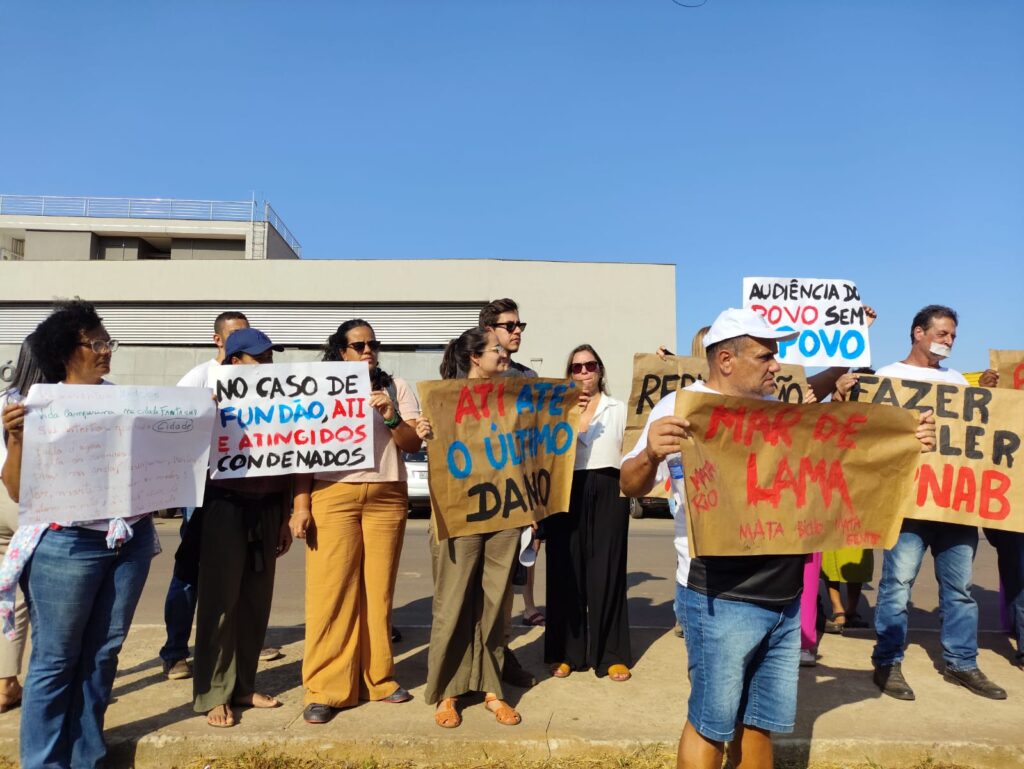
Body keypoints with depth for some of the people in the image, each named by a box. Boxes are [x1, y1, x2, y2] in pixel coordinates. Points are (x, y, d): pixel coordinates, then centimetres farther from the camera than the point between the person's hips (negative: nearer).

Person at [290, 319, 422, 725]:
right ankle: (325, 689, 5)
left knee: (378, 590, 3)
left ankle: (377, 677, 17)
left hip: (387, 497, 2)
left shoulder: (396, 387, 12)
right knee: (330, 592, -3)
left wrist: (391, 418, -11)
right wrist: (301, 505, -4)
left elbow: (414, 443, 6)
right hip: (332, 496, -1)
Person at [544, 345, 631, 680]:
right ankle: (564, 653, 12)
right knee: (567, 573, 0)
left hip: (608, 493, 0)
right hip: (567, 493, 0)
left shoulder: (618, 409, 15)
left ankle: (612, 656, 10)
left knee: (607, 572, 0)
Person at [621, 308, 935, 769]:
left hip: (785, 597, 7)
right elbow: (631, 487, -15)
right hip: (724, 600, -6)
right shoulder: (683, 405, -11)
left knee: (760, 722, 19)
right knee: (710, 727, 6)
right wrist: (650, 456, -37)